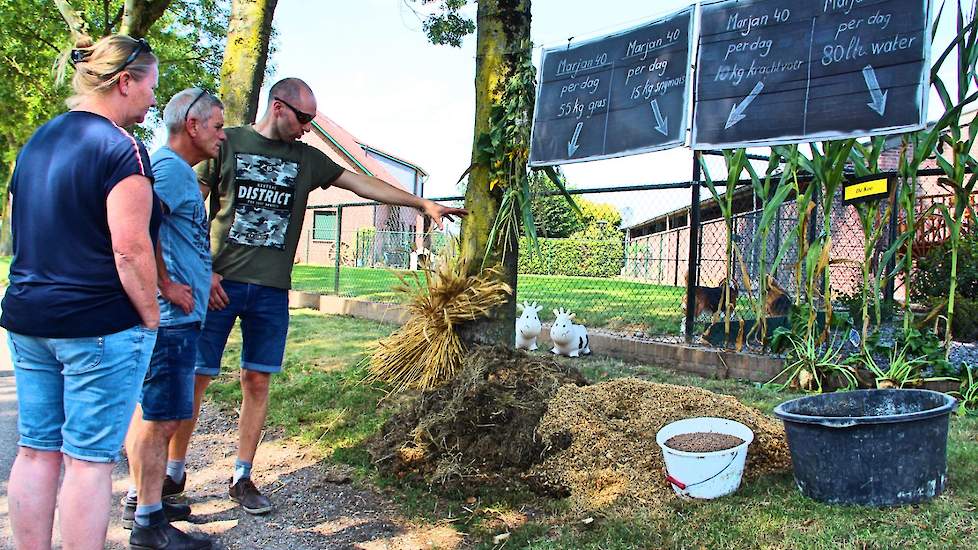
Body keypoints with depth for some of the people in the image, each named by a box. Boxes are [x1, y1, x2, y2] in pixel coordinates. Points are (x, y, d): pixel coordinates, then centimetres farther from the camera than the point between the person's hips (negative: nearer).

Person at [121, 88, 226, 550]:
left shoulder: (178, 171, 18)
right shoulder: (170, 167, -15)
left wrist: (202, 277, 22)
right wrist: (167, 285, -23)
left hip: (174, 315, 11)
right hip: (170, 316, -11)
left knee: (150, 413, 18)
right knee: (160, 418, -3)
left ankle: (140, 500, 32)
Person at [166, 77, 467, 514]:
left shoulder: (307, 159, 13)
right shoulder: (227, 143, 2)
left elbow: (362, 183, 12)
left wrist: (422, 204, 9)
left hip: (272, 290, 3)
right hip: (218, 282, -3)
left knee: (257, 382, 5)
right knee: (195, 376, 1)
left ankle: (242, 478, 17)